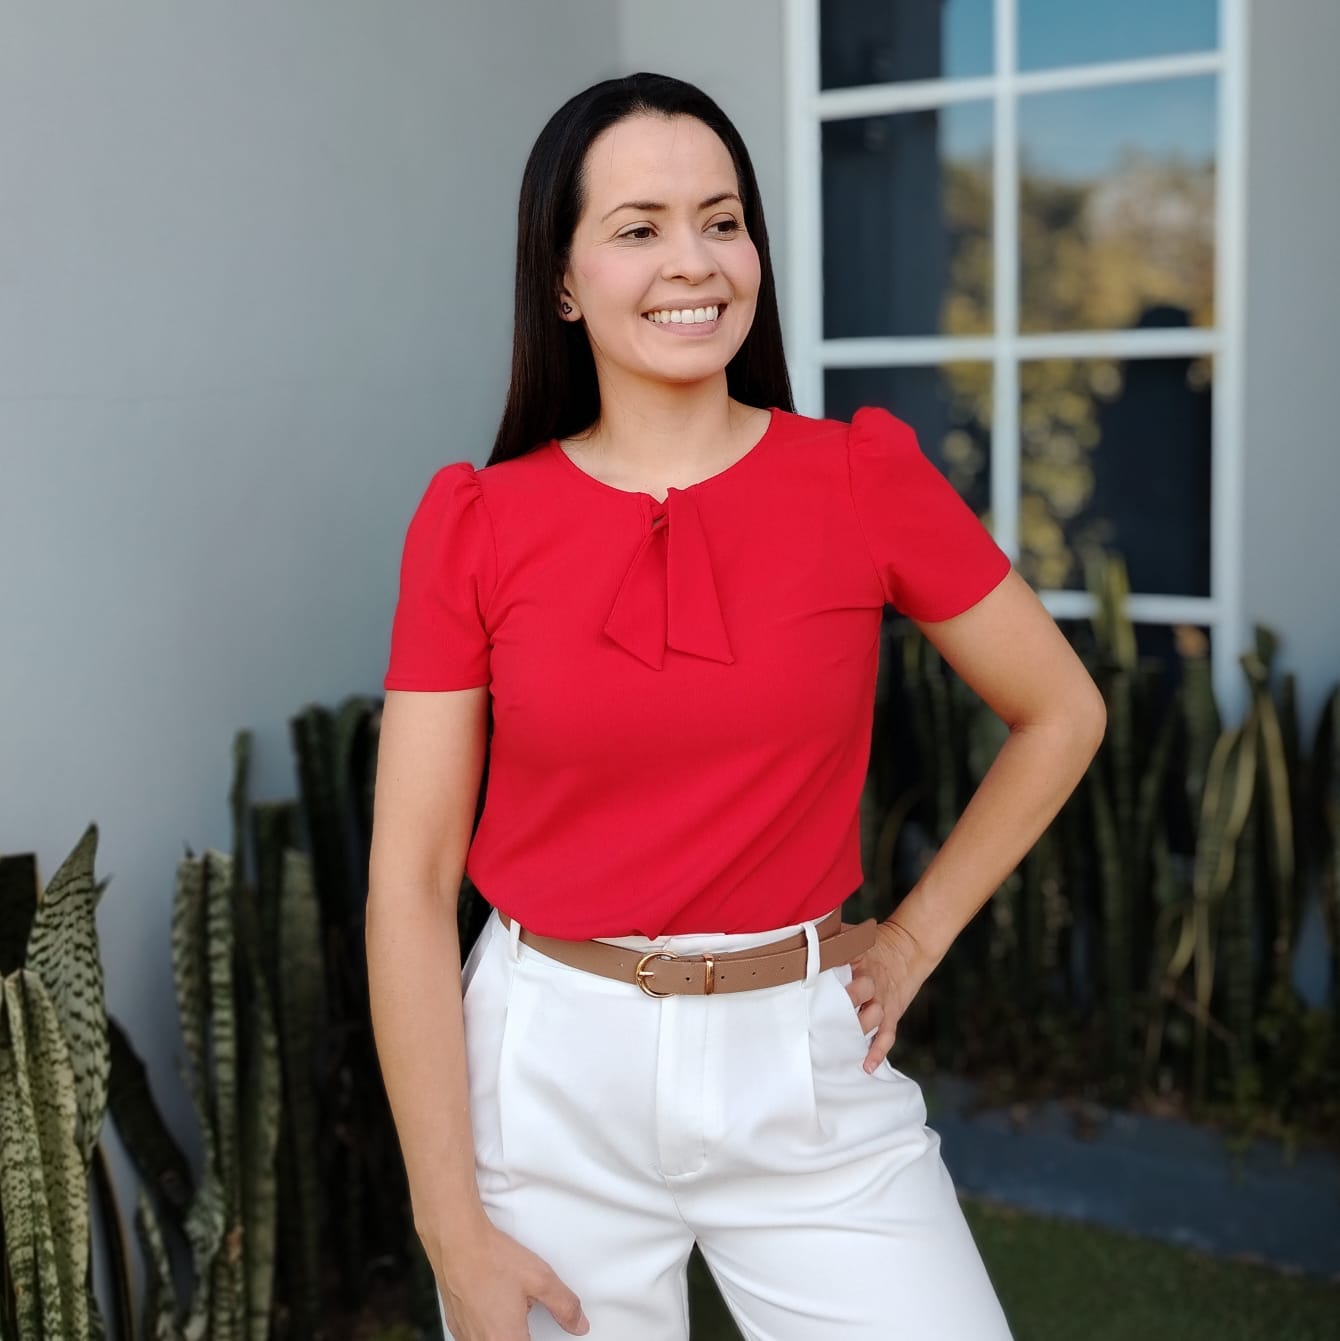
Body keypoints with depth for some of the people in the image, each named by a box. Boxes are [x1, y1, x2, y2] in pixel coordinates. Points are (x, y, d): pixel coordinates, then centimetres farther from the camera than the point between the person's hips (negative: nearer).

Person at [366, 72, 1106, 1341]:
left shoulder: (863, 477, -5)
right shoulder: (474, 524, -6)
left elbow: (1060, 715, 8)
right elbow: (410, 882, -6)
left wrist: (912, 941, 5)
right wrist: (454, 1233, -7)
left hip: (806, 1068, 1)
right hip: (547, 1074, 0)